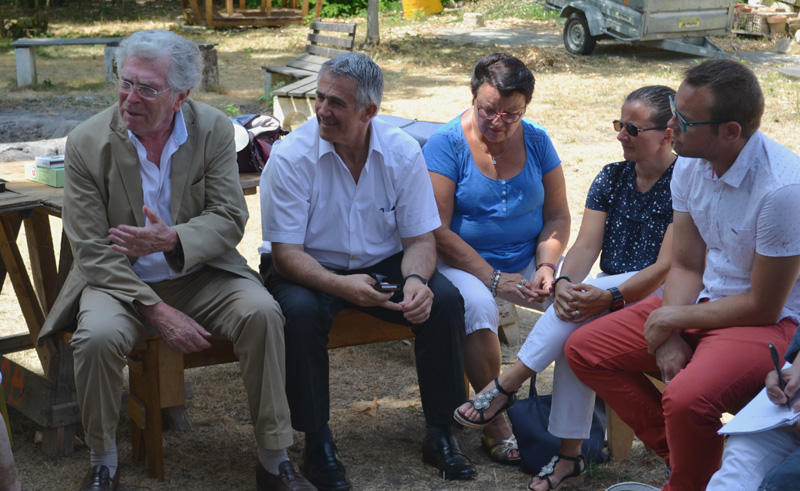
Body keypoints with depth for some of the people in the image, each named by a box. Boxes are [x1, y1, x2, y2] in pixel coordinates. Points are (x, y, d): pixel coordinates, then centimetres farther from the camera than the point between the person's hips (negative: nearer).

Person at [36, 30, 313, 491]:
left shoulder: (214, 129, -6)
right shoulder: (87, 143, -10)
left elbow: (230, 220, -7)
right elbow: (93, 251, -11)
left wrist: (173, 240, -28)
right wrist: (157, 312, -20)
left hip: (201, 276, 1)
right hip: (120, 281, -1)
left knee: (261, 313, -26)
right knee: (98, 337, -32)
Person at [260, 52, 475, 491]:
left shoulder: (402, 152, -9)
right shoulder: (291, 157, -18)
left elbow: (420, 239, -5)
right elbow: (286, 254, -19)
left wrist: (415, 279, -29)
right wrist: (340, 285, -38)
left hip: (382, 264, 3)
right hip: (308, 270, -3)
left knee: (444, 300, -22)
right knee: (299, 311, -35)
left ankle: (440, 433, -6)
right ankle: (317, 442, -17)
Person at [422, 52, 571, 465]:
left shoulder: (536, 141, 6)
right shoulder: (446, 144, -8)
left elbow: (557, 216, 9)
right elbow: (438, 230, -14)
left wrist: (546, 267, -11)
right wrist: (494, 279, -19)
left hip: (528, 261, 4)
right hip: (465, 264, -4)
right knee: (478, 306, -37)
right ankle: (496, 423, -22)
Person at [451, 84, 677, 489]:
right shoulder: (611, 178, 10)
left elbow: (669, 267, -18)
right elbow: (586, 246, 0)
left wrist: (609, 297, -31)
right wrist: (564, 283, -22)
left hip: (660, 295, -5)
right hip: (607, 291, 5)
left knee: (582, 305, -31)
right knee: (576, 331, -28)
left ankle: (508, 383, -22)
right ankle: (570, 454, -24)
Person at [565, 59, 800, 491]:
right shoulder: (690, 164, -4)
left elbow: (763, 307, -20)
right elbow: (685, 266, 5)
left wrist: (673, 318, -11)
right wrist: (670, 338, -11)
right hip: (704, 302, 8)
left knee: (686, 399, -34)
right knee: (583, 349, 2)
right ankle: (678, 456, 6)